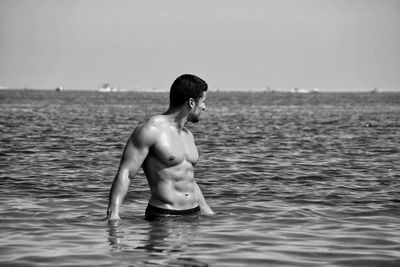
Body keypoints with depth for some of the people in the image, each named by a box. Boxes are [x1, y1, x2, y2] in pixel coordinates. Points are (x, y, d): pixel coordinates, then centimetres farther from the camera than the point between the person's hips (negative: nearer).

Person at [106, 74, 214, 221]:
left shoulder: (187, 135, 17)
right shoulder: (151, 129, -9)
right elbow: (124, 173, -15)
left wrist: (209, 215, 28)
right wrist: (113, 213, -26)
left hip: (193, 214, 7)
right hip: (162, 217, -7)